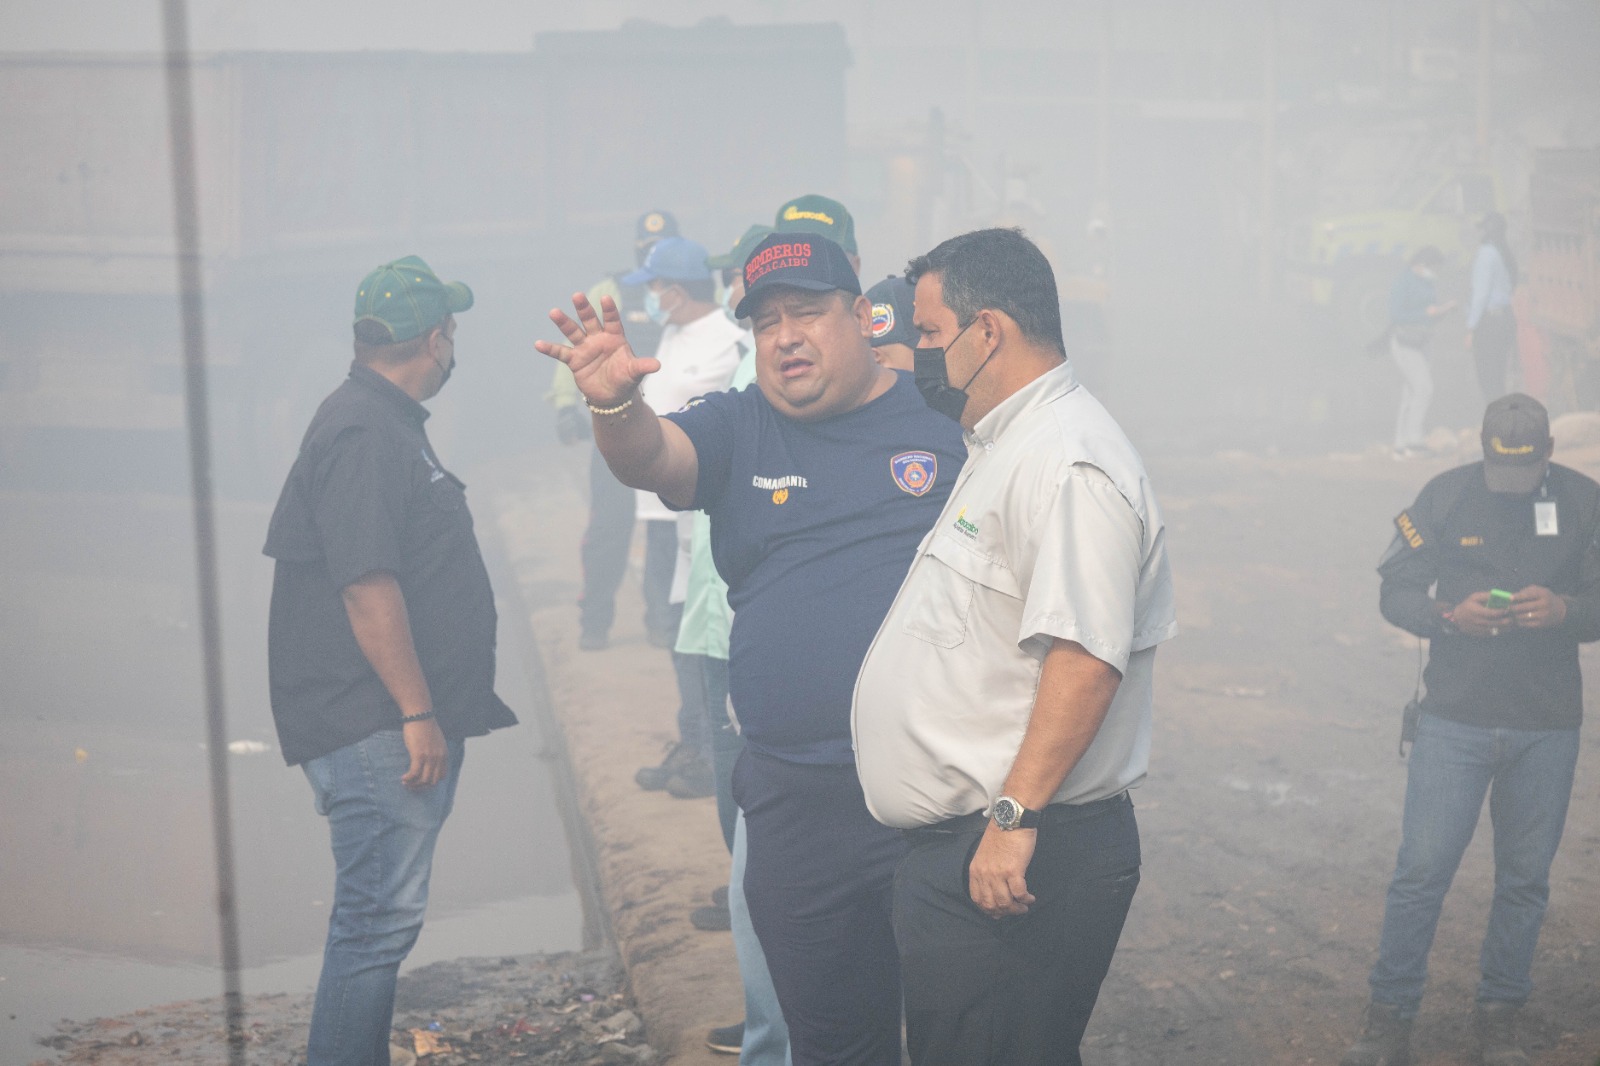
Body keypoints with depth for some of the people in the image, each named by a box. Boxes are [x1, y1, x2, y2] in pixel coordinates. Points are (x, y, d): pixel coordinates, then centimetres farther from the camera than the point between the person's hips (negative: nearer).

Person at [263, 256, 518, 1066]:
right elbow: (366, 583, -23)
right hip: (377, 724, -11)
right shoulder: (363, 433, -16)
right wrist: (417, 712, -22)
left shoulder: (389, 422, 18)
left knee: (383, 915, 16)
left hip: (398, 723, 11)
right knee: (380, 916, -9)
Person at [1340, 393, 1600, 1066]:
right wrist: (1449, 616, -20)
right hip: (1455, 719, -1)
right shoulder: (1445, 497, -3)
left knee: (1525, 877, 9)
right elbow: (1395, 590, 0)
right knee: (1422, 866, -4)